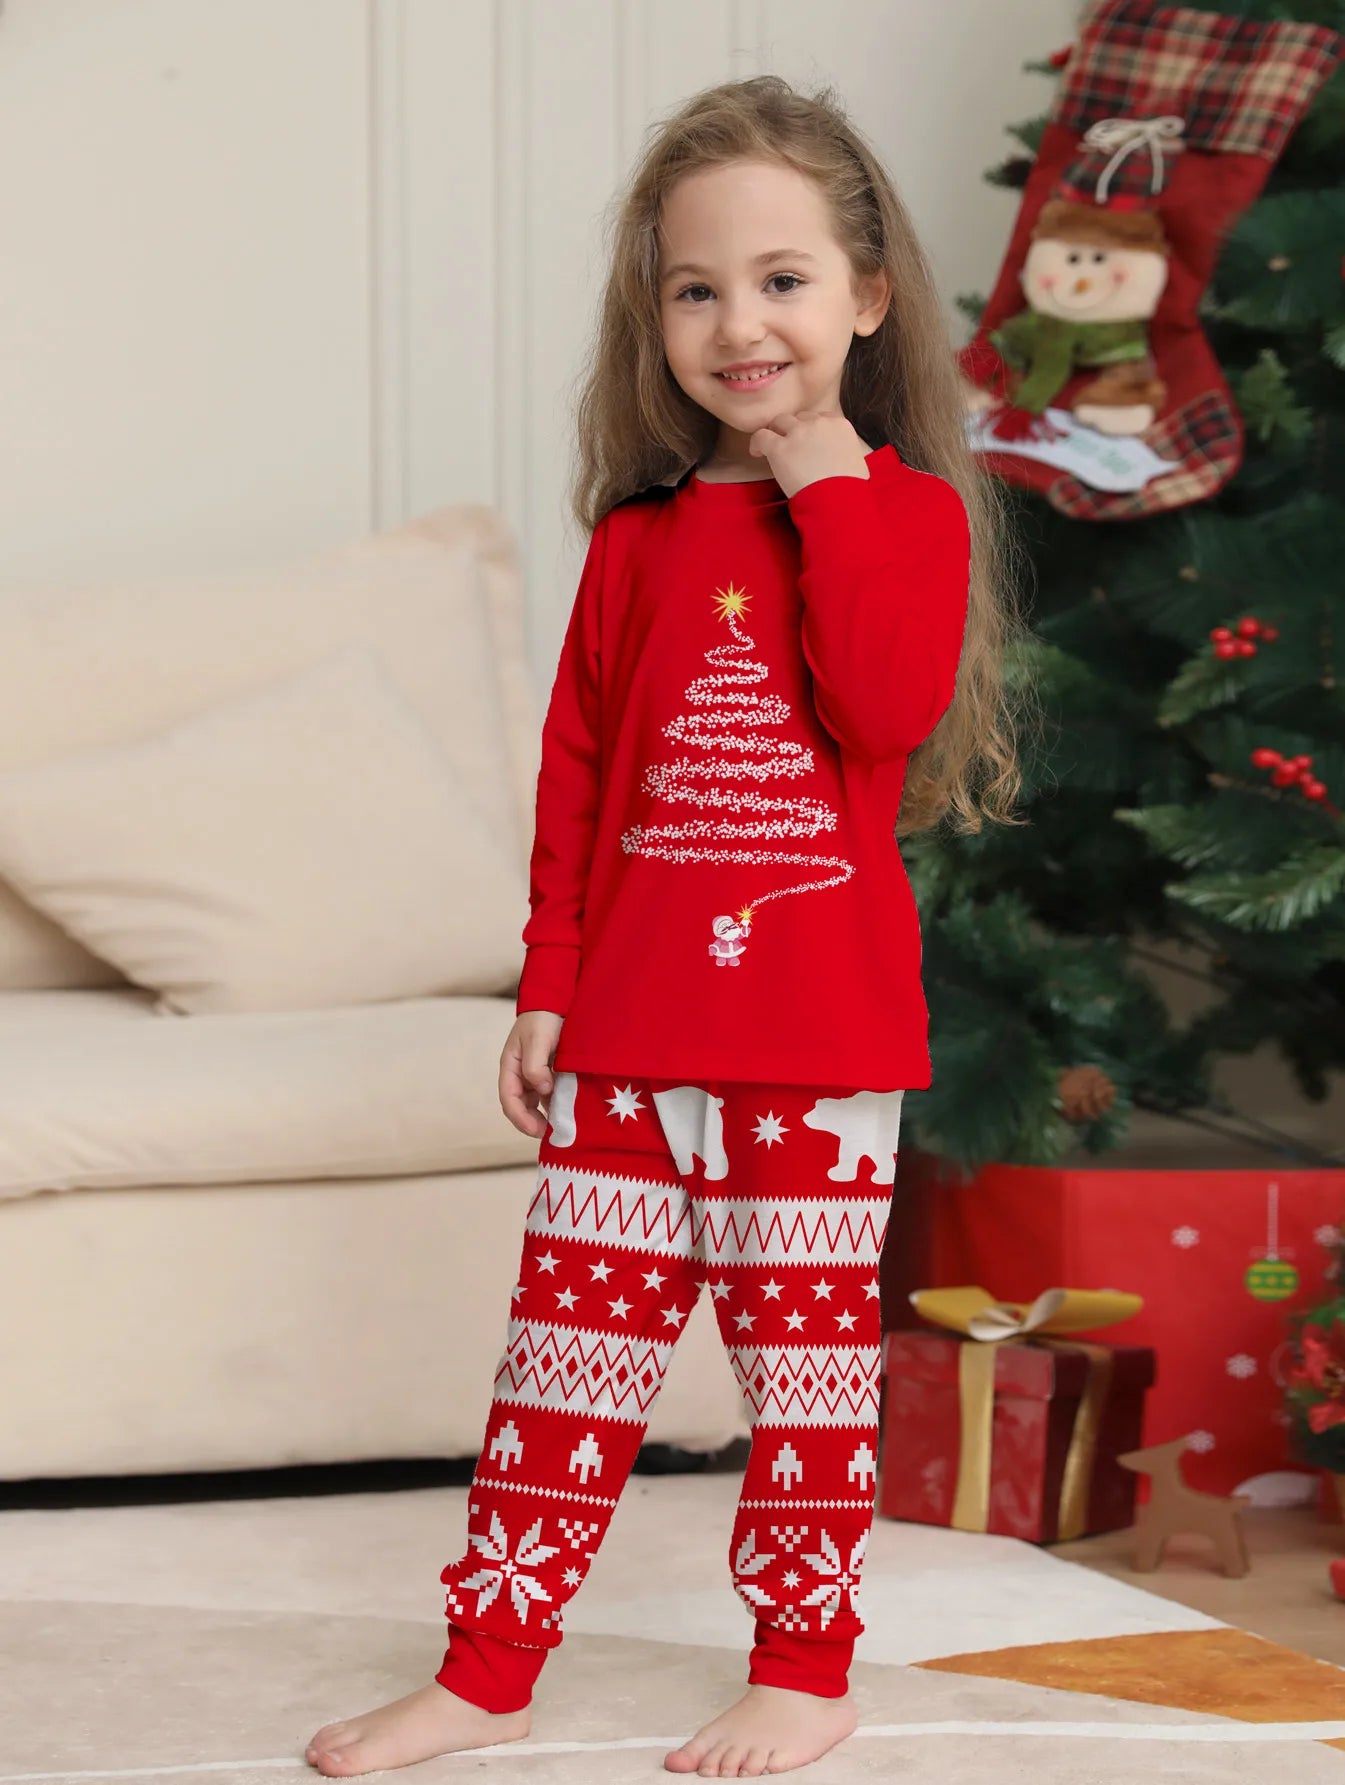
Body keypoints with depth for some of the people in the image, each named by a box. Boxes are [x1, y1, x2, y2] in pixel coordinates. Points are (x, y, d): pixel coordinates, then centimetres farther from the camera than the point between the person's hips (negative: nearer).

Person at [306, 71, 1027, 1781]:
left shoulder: (910, 511, -2)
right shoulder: (639, 539, 8)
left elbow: (889, 707, -20)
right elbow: (576, 770, 12)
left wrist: (828, 491, -16)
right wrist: (548, 983, 8)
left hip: (818, 1021, -3)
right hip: (628, 1016, 4)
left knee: (807, 1349, 6)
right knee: (570, 1334, 8)